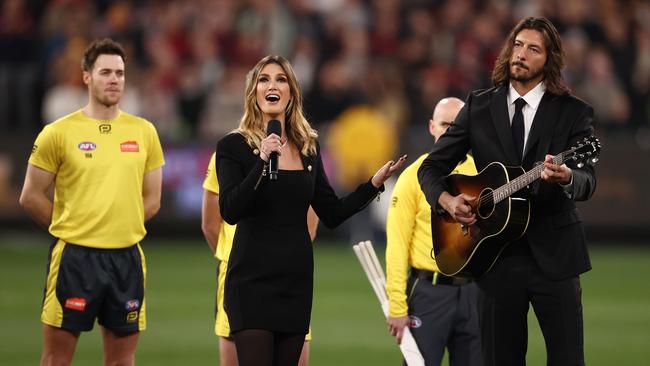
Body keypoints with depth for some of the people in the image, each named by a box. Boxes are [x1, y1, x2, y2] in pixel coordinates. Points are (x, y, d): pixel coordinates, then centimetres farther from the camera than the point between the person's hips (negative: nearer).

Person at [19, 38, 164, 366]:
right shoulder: (59, 133, -3)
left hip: (127, 257, 3)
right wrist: (71, 228, 0)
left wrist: (122, 226, 5)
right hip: (74, 256, -3)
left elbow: (151, 199, 14)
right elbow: (31, 197, 1)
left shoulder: (144, 132, 7)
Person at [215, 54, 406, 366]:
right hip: (253, 279, -5)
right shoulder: (233, 146, -4)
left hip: (295, 278, 5)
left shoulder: (308, 148, 11)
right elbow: (230, 211, -17)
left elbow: (332, 214, 13)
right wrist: (263, 161, -25)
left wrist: (374, 183, 3)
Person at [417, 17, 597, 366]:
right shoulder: (479, 107, 8)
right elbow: (431, 167, 10)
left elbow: (587, 182, -13)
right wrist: (447, 200, -10)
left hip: (554, 255, -2)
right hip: (495, 255, 2)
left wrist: (565, 178, -36)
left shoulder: (573, 112, 0)